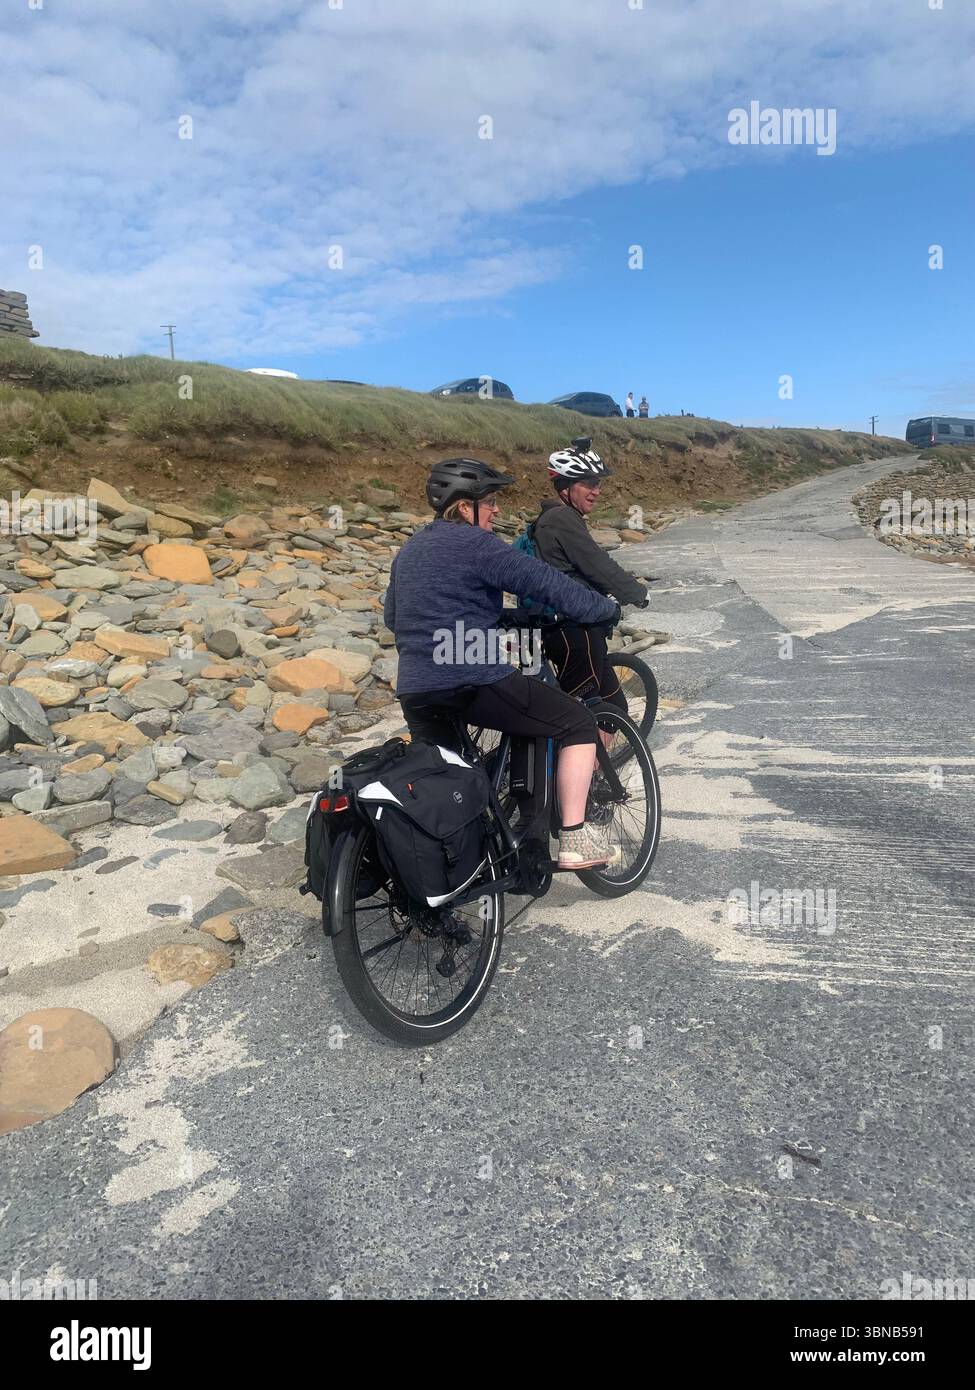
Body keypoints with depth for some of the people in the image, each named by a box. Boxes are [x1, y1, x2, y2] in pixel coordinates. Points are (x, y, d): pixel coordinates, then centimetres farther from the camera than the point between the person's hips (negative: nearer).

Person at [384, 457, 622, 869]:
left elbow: (391, 616, 30)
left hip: (414, 691, 8)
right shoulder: (476, 544, -5)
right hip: (475, 681, -8)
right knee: (579, 723, 3)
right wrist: (607, 608, 2)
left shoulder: (410, 549, 19)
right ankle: (574, 839, 1)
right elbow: (548, 583, -9)